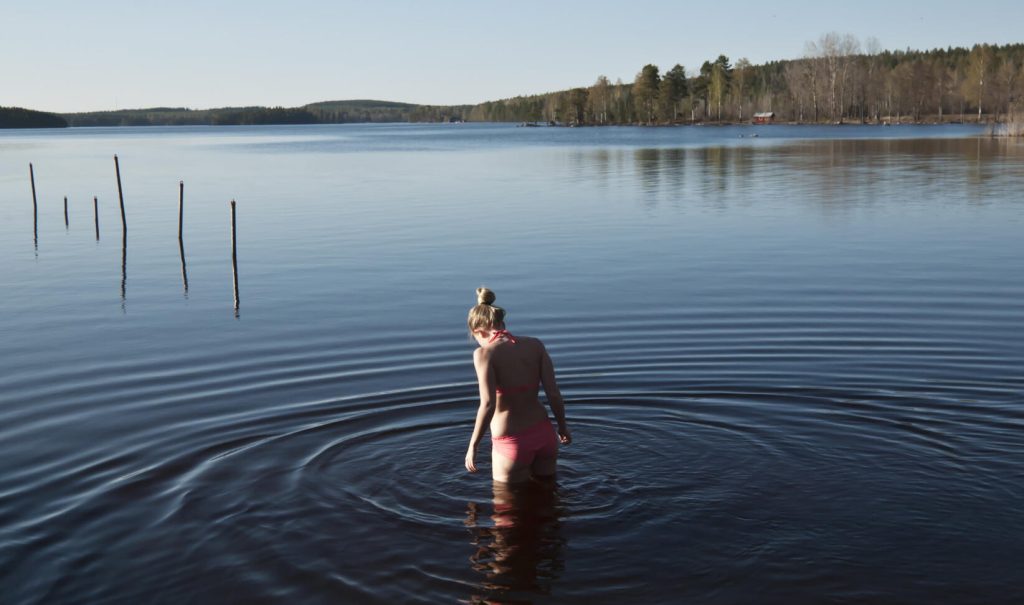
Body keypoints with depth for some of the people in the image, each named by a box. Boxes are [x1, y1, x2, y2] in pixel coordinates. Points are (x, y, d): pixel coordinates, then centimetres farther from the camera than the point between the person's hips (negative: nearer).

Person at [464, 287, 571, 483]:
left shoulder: (485, 352, -13)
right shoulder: (535, 345, -1)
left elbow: (488, 405, -21)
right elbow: (553, 393, -2)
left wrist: (473, 445, -12)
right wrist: (563, 427, 13)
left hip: (512, 441, -4)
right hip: (543, 432, 5)